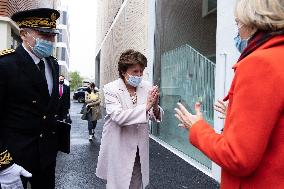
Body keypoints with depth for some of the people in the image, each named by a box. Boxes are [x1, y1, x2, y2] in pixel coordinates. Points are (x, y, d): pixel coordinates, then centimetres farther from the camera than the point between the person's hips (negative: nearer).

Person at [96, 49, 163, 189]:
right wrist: (145, 107, -28)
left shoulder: (147, 87, -2)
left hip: (139, 150, 3)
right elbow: (118, 117, -23)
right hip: (118, 149, -3)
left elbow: (155, 117, 2)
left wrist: (155, 106, -20)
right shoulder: (111, 88, -11)